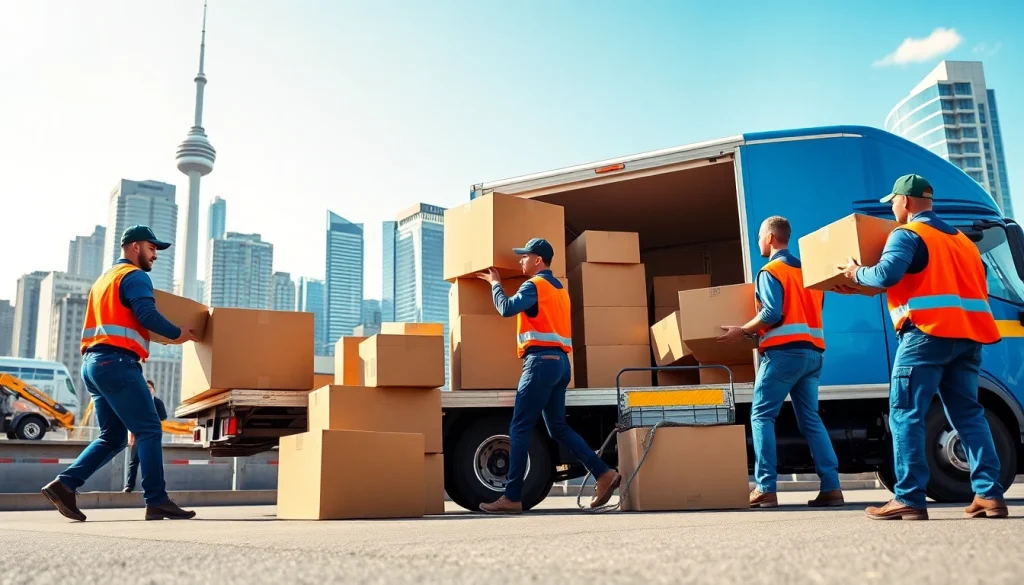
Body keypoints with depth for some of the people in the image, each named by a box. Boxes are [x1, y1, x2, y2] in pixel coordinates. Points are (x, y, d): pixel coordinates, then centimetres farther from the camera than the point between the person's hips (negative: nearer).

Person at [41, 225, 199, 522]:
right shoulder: (134, 276, -3)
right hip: (116, 362, -10)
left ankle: (64, 484, 1)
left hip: (94, 362, 10)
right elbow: (146, 313, -18)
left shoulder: (104, 279, 27)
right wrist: (177, 334, -7)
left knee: (113, 437, 11)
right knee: (149, 429, -10)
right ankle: (157, 501, -13)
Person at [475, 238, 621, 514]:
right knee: (558, 427, 12)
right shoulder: (559, 288, 23)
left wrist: (495, 284, 0)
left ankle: (512, 498, -6)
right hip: (559, 361, 9)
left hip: (542, 360, -9)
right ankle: (604, 473, 3)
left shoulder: (534, 285, -5)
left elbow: (507, 308, -18)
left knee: (519, 428, -6)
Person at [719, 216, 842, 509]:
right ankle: (831, 487, 3)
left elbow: (772, 314, -15)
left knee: (761, 416, -2)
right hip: (813, 351, 7)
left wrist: (743, 331, -4)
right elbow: (813, 310, 19)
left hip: (784, 351, -7)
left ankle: (766, 489, -8)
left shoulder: (771, 271, -4)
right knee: (811, 420, 9)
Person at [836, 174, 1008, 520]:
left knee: (906, 415, -5)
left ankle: (909, 499, -9)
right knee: (968, 414, 11)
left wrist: (857, 274, 1)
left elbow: (887, 274, -16)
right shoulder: (961, 239, 24)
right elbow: (978, 285, 26)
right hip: (969, 334, 8)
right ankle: (989, 494, 5)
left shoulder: (907, 234, -1)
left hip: (928, 332, -7)